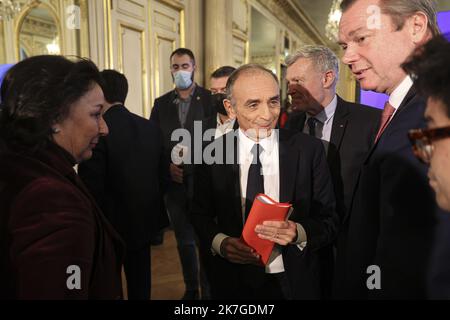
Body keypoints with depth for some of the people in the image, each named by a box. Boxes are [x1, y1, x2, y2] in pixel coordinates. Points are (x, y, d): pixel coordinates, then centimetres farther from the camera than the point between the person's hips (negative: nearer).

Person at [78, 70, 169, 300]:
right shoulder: (150, 127, -3)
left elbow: (91, 188, -21)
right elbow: (164, 176, 2)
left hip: (111, 225, -5)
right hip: (144, 220, 5)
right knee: (140, 283, 22)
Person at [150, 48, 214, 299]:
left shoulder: (211, 99, -2)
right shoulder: (161, 104, 9)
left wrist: (193, 153, -20)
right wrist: (166, 166, -7)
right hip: (174, 181, 4)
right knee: (184, 240, 15)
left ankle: (209, 289, 24)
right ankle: (191, 289, 33)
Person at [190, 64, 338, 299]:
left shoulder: (309, 149, -11)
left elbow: (329, 221, -6)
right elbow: (200, 214, 3)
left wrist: (298, 233, -25)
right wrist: (220, 242, -16)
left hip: (295, 282, 0)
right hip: (233, 282, 1)